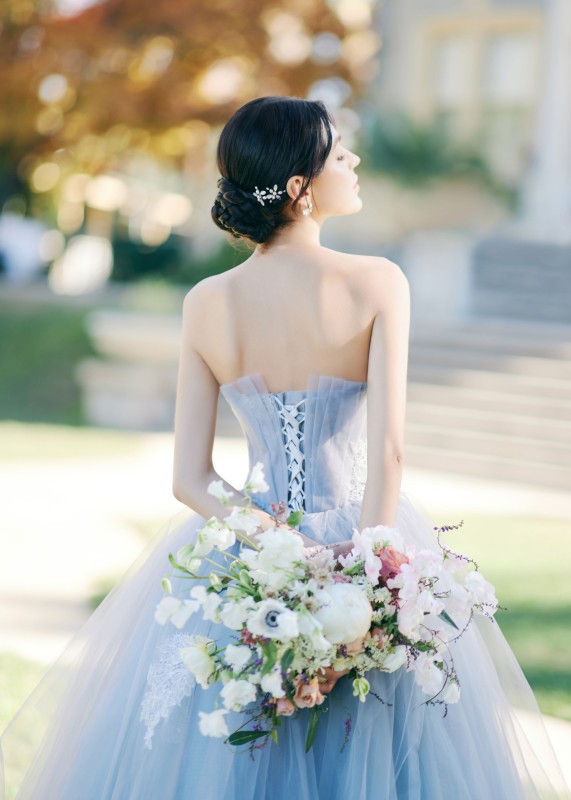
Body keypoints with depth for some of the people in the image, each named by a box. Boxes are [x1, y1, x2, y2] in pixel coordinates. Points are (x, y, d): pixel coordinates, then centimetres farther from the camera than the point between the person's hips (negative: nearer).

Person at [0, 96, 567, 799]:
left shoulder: (206, 304, -5)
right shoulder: (378, 284, -13)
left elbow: (189, 480, -8)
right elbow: (388, 449, -21)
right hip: (362, 533, -3)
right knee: (377, 743, 15)